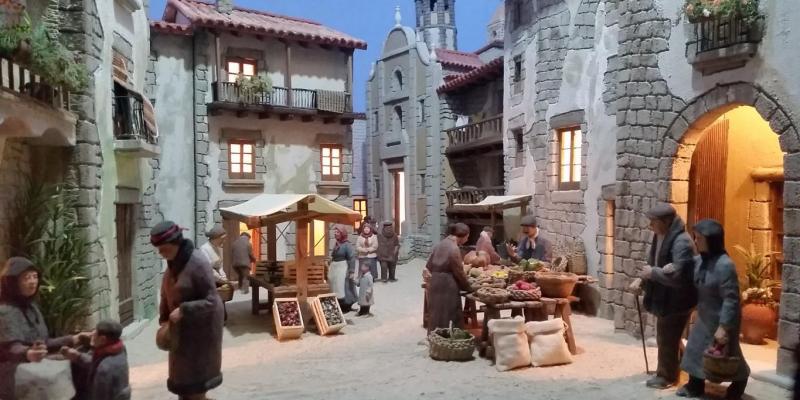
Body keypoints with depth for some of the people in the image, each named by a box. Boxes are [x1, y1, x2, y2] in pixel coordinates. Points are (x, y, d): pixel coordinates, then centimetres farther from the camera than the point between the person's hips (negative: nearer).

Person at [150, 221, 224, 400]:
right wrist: (164, 319, 4)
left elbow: (211, 301, -25)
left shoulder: (197, 263, -25)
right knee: (182, 371, 19)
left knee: (195, 373, 7)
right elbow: (167, 292, 10)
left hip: (200, 325, -8)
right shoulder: (173, 261, -1)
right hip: (181, 325, 8)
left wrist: (183, 310, -30)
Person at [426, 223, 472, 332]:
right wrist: (468, 287, 2)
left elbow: (429, 265, 13)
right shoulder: (454, 249, -16)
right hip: (447, 285, -8)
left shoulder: (440, 245, 8)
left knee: (436, 315, 16)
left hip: (435, 283, 8)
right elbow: (459, 273, -12)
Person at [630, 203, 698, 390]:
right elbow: (653, 263, 15)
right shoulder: (660, 237, 5)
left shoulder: (681, 242, -26)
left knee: (667, 340, 5)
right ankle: (672, 369, 40)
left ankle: (666, 376, 23)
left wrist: (652, 273, -22)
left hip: (677, 301, -9)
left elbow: (677, 276, -33)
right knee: (665, 337, 22)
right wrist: (641, 279, 0)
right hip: (664, 297, 9)